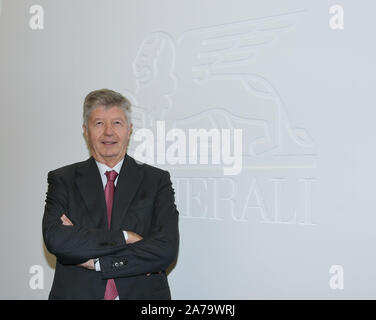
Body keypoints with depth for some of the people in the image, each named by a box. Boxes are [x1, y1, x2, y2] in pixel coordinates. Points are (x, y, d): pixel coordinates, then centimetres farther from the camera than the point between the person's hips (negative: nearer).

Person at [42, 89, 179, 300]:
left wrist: (95, 261, -14)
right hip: (76, 294, 0)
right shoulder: (63, 180, 1)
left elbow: (166, 250, -12)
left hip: (141, 294, 0)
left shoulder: (157, 180, -1)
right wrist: (124, 237, -19)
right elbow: (55, 239, -14)